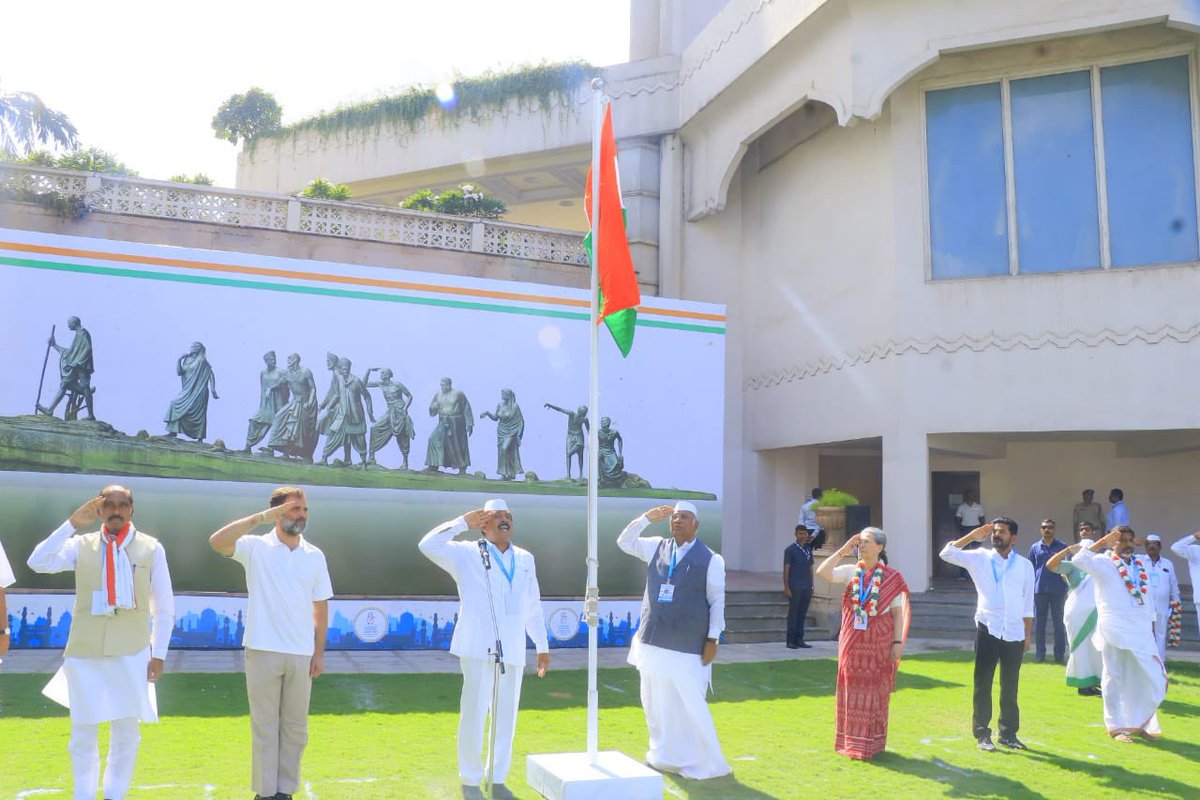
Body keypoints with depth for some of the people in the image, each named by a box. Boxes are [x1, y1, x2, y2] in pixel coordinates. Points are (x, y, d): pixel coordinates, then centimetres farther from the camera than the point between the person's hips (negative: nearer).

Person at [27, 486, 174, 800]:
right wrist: (72, 523, -14)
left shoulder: (151, 548, 0)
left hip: (131, 652, -1)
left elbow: (164, 607, 3)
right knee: (83, 732, 10)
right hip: (85, 651, 1)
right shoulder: (81, 545, 4)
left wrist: (159, 653, -1)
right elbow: (38, 563, -14)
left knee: (127, 731, 9)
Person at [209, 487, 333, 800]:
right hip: (264, 651, -3)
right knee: (264, 726, 6)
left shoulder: (315, 555, 5)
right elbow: (216, 541, -24)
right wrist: (261, 517, -26)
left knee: (295, 726, 10)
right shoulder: (256, 547, -4)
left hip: (301, 654, 3)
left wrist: (319, 652, 4)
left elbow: (320, 606, 8)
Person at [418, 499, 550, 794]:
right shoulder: (467, 554, 1)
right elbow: (428, 546, -13)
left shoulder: (526, 559, 14)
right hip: (479, 648, -4)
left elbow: (533, 606, 17)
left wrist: (542, 646, 17)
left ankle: (498, 778, 24)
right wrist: (463, 522, -11)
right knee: (473, 714, 0)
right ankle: (470, 779, 16)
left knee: (506, 717, 10)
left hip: (512, 650, 4)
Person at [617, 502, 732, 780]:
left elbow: (717, 602, -4)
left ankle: (707, 763, 8)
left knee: (690, 705, -6)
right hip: (653, 642, 5)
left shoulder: (710, 559, -4)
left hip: (687, 648, -5)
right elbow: (624, 542, 13)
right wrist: (647, 518, 0)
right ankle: (665, 756, 29)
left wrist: (713, 639, -8)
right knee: (655, 703, 14)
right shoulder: (657, 547, 9)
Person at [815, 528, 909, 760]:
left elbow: (898, 612, -2)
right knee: (852, 692, 7)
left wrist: (898, 642, -9)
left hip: (878, 644, -2)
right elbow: (822, 572, -11)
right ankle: (852, 743, 17)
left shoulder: (891, 578, -2)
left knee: (875, 693, 4)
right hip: (852, 642, 2)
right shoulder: (850, 572, 4)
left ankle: (872, 744, 16)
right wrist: (843, 551, -9)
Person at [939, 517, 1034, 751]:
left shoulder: (1025, 565, 6)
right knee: (983, 685, 3)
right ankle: (982, 734, 10)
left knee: (1010, 687, 11)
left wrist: (1028, 634, 8)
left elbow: (1028, 603, 10)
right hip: (987, 630, -1)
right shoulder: (979, 558, 2)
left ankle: (1008, 733, 23)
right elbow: (947, 554, -7)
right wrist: (972, 536, -5)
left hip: (1014, 633, 2)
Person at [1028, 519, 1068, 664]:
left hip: (1058, 591, -1)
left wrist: (1067, 590, 2)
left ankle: (1059, 655, 10)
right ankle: (1040, 654, 13)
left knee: (1059, 624, 3)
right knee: (1039, 624, 5)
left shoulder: (1062, 547, 3)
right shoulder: (1035, 548, 8)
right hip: (1039, 590, 2)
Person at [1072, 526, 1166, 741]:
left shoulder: (1140, 565, 14)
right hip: (1114, 629, -5)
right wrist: (1103, 541, -20)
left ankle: (1141, 723, 25)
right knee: (1115, 678, 2)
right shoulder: (1103, 562, -3)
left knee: (1149, 678, 8)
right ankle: (1116, 727, 12)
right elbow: (1080, 560, -22)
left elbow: (1146, 596, 16)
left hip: (1141, 628, 6)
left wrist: (1151, 625, 12)